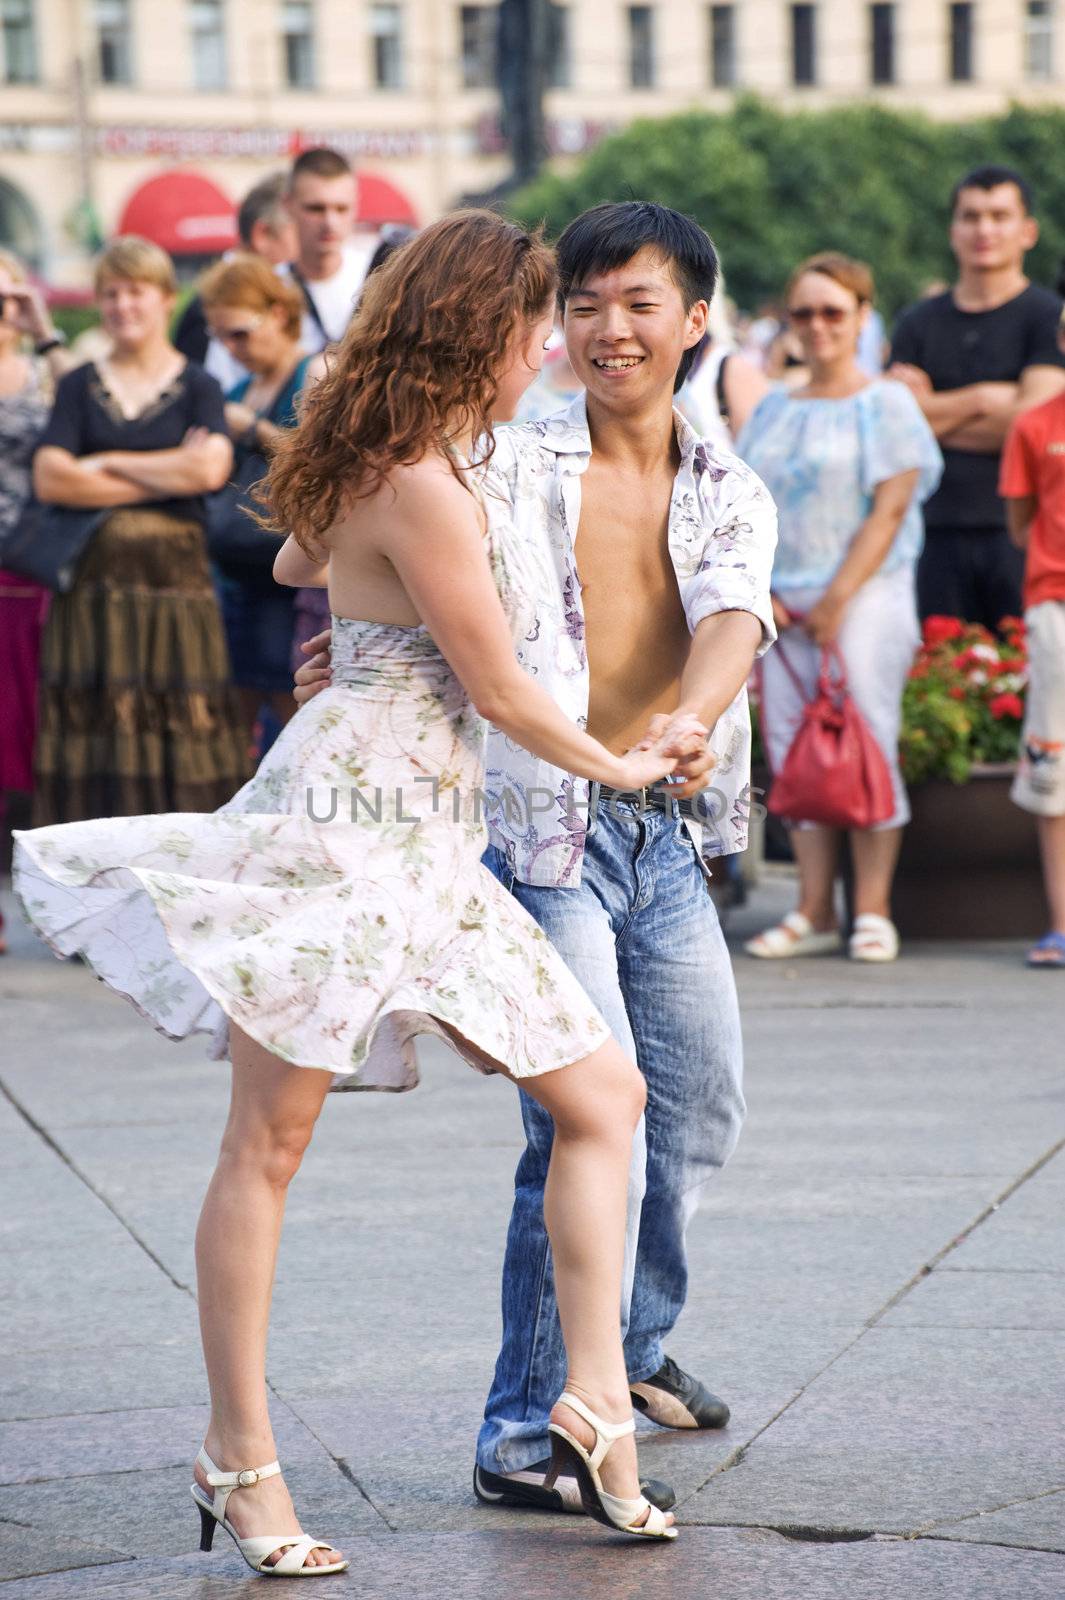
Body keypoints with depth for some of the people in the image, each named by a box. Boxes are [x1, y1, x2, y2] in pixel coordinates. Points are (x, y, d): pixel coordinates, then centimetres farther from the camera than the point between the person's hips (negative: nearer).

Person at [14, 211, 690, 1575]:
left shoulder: (391, 463, 15)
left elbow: (295, 561, 35)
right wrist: (622, 766, 7)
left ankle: (593, 1405, 2)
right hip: (344, 816, -10)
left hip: (430, 845, 10)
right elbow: (502, 692, -10)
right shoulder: (426, 487, -15)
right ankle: (240, 1459, 1)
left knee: (603, 1094, 4)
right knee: (269, 1139, -3)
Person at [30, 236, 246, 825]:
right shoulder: (80, 387, 11)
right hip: (95, 582, 1)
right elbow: (50, 478, -4)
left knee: (177, 726, -5)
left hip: (174, 582, -1)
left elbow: (211, 467, -11)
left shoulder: (196, 387, 7)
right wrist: (169, 475, -6)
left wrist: (109, 463, -5)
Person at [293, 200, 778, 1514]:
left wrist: (687, 723, -33)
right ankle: (527, 1437, -6)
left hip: (666, 834, 6)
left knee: (703, 1111, 18)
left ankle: (630, 1345, 42)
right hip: (543, 829, -6)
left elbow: (731, 617, -12)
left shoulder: (729, 497, 7)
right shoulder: (514, 465, -4)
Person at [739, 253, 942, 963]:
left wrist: (837, 599, -14)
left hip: (864, 594, -5)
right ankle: (815, 911, 6)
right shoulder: (774, 412, 16)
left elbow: (889, 510, -7)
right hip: (784, 604, 5)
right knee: (792, 749, 1)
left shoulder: (887, 403, 0)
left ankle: (873, 912, -4)